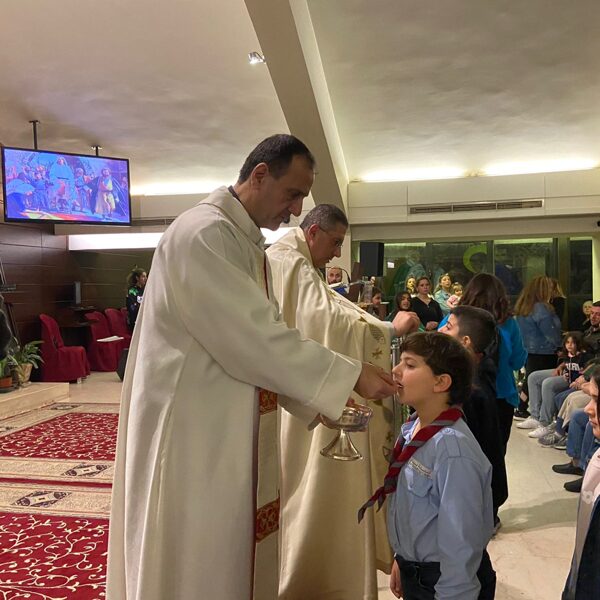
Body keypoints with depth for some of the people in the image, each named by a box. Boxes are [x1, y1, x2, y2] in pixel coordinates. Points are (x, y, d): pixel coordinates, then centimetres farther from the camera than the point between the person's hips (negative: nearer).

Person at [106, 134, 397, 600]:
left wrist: (328, 397, 5)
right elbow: (255, 339, -25)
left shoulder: (247, 244, 11)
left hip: (228, 433, 9)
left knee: (230, 555, 20)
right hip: (191, 434, -9)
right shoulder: (204, 234, -20)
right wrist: (350, 376, -18)